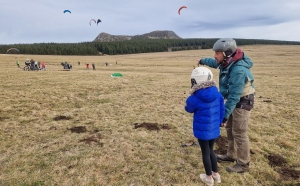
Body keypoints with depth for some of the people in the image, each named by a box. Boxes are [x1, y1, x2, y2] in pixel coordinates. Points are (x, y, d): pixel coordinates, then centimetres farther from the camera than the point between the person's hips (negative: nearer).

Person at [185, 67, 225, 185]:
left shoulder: (194, 99, -21)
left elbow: (189, 109, 0)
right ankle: (216, 174, 38)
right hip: (214, 129, 5)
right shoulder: (218, 95, -6)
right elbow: (222, 111, 5)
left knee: (205, 153, 12)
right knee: (211, 150, 24)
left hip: (202, 130, -5)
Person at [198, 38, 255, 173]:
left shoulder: (238, 70, -33)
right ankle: (231, 155, 35)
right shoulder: (227, 62, -5)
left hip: (242, 103, -9)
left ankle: (243, 164, 15)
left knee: (239, 133, -1)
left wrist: (225, 114, -32)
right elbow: (215, 63, 20)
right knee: (230, 129, 19)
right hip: (235, 100, 9)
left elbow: (234, 96, -33)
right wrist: (203, 61, 37)